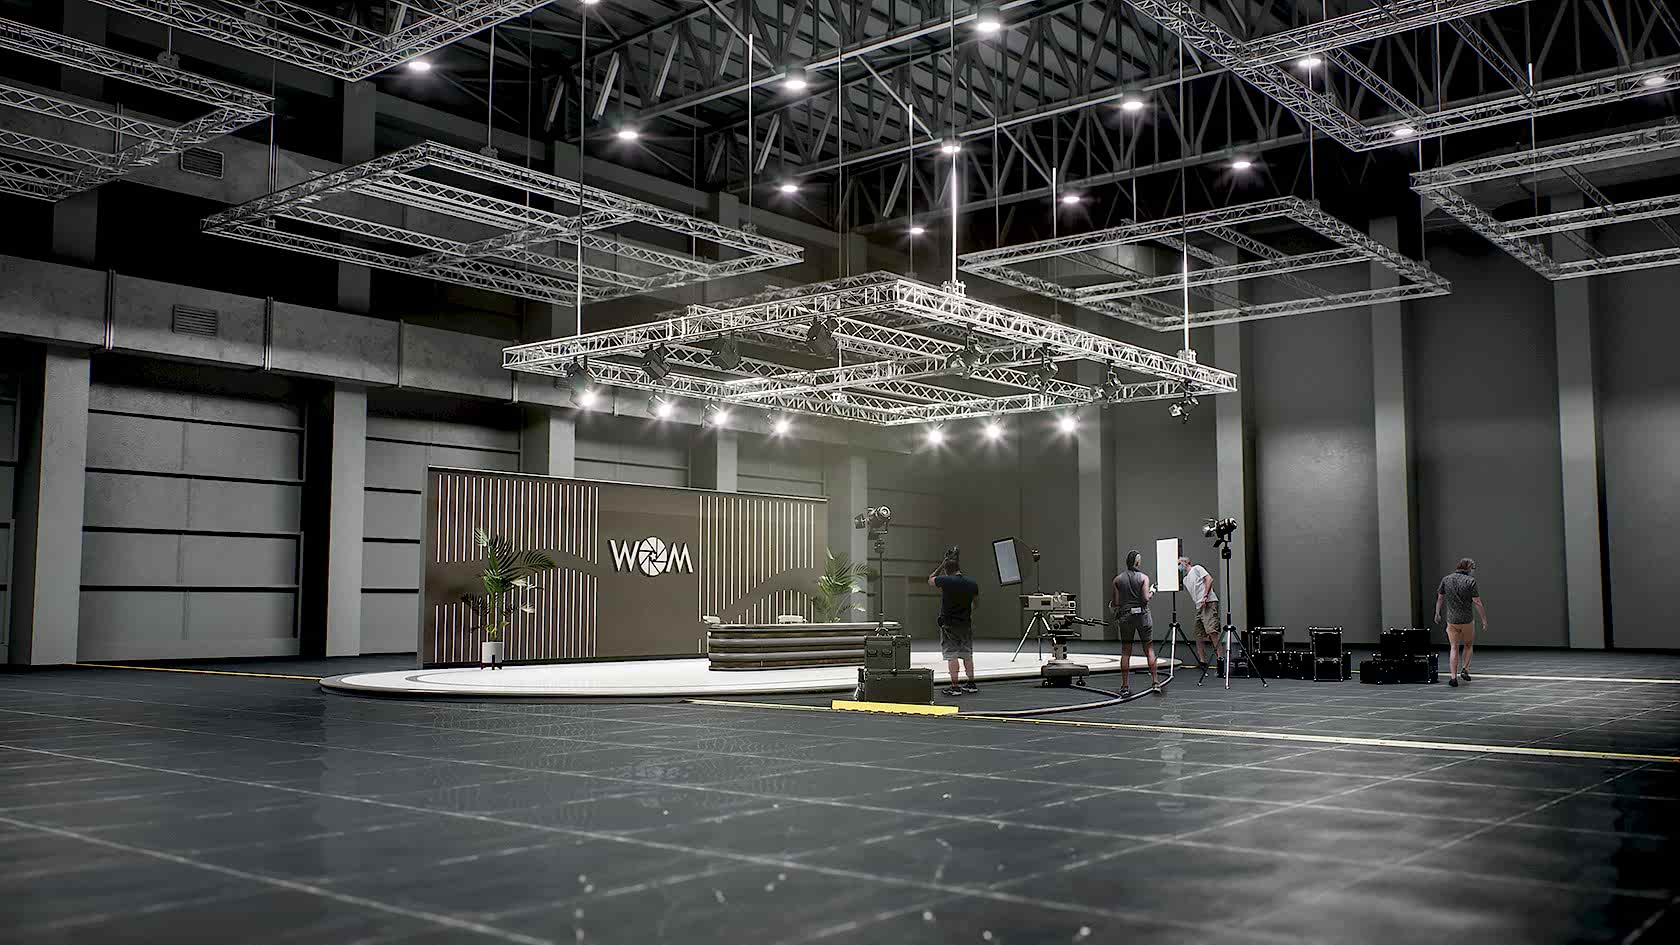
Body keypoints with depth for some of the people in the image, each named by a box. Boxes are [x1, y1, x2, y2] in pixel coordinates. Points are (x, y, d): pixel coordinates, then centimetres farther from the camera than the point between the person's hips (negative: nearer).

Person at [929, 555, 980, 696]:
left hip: (948, 624, -4)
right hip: (966, 624, 4)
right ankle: (971, 684, 19)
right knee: (967, 655, 15)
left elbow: (930, 581, 5)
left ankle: (954, 687, -4)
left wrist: (942, 565, 8)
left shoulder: (945, 581, -16)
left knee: (951, 655, -2)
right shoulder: (972, 583, -3)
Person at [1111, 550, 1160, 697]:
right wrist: (1152, 592, 8)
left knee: (1125, 652, 5)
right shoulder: (1143, 577, -4)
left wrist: (1117, 612, 19)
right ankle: (1155, 682, 5)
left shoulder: (1118, 579, 2)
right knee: (1149, 649, 8)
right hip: (1142, 614, -2)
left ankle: (1124, 687, 4)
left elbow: (1116, 602, -1)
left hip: (1125, 615, 2)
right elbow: (1145, 599, -11)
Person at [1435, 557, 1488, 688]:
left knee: (1454, 648, 6)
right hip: (1467, 620, -2)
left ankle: (1453, 676, -3)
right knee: (1468, 645, 20)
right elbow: (1477, 603, -13)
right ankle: (1465, 669, 8)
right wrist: (1484, 620, -8)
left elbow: (1440, 598, 12)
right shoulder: (1470, 581, -10)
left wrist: (1437, 613, 24)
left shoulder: (1446, 579, 2)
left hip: (1451, 620, 2)